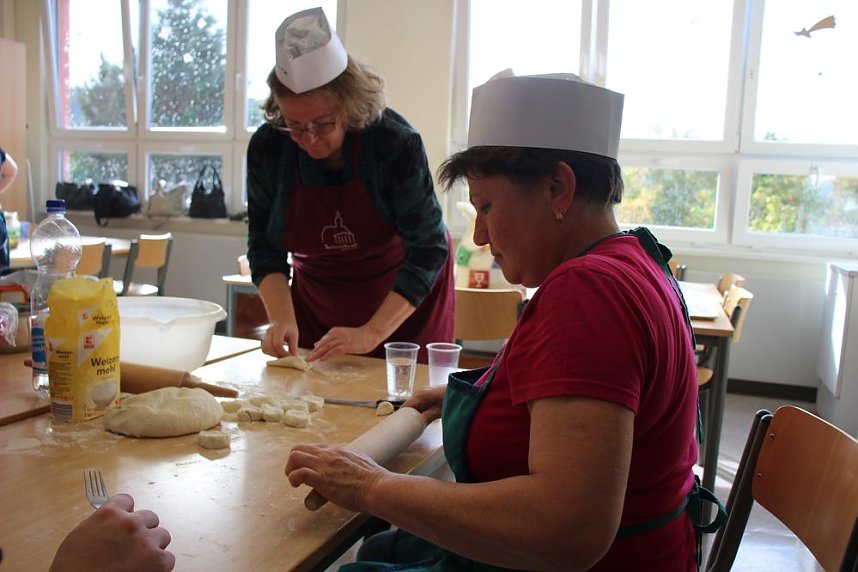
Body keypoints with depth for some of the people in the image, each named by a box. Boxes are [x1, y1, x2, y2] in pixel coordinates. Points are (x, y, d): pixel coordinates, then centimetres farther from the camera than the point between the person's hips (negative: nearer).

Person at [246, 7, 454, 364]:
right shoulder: (267, 147, -15)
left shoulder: (395, 141, -26)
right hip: (316, 298, 3)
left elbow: (428, 248, -26)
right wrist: (282, 317, -24)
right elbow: (264, 246, -8)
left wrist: (372, 333, -32)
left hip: (406, 298, -3)